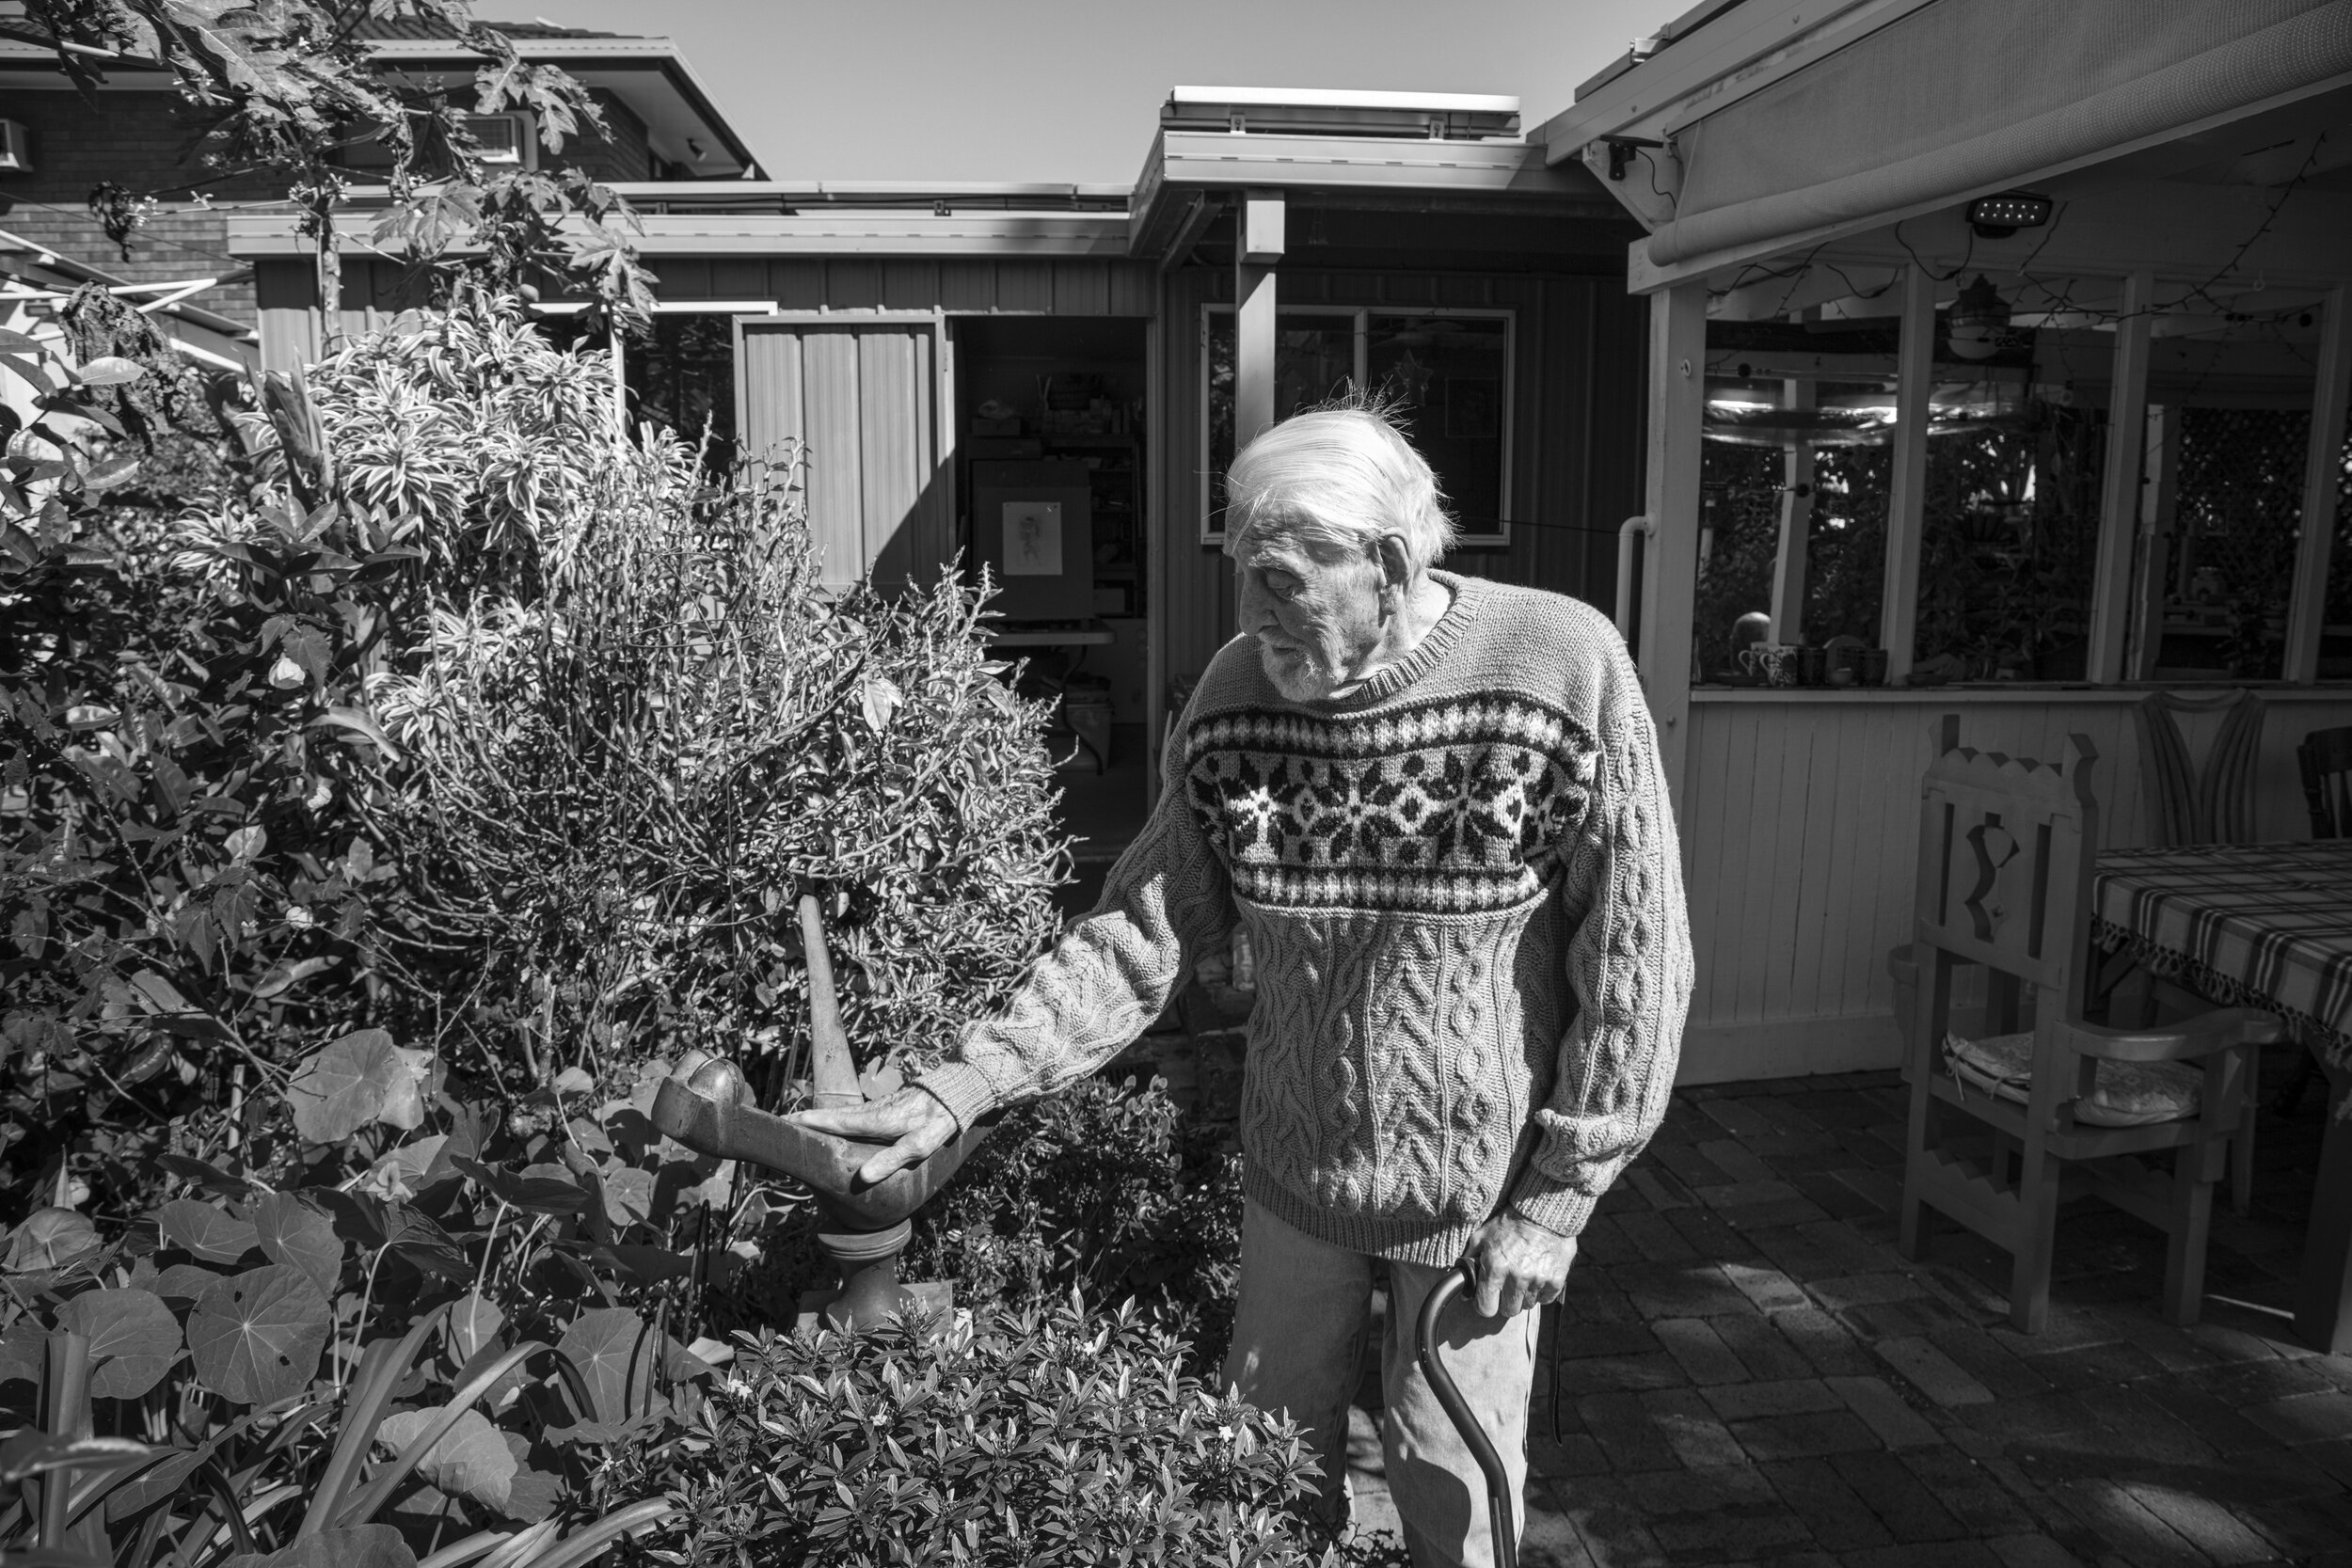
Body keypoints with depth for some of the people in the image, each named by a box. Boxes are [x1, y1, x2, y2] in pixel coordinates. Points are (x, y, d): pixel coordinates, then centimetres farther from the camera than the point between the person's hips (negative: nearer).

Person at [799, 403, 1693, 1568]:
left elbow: (1635, 962, -15)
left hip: (1477, 1187, -3)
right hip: (1293, 1169, 3)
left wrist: (1555, 1203, -12)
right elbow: (1142, 936, -7)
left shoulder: (1567, 671, -21)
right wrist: (953, 1093, -15)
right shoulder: (1235, 694, -11)